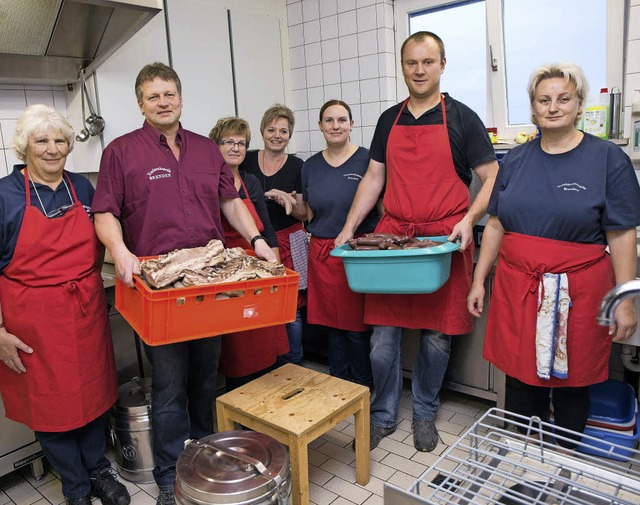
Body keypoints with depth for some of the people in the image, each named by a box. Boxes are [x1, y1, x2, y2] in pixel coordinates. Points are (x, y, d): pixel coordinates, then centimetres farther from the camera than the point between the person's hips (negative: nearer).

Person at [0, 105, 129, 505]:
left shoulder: (83, 187, 5)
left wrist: (88, 285, 8)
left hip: (87, 312, 4)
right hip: (33, 322, -3)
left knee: (94, 393, 14)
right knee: (50, 401, 8)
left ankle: (98, 468, 37)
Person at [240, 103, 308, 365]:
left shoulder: (296, 166, 2)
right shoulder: (246, 161, 4)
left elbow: (303, 214, 4)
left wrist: (288, 201, -18)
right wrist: (267, 195, -6)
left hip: (288, 244, -1)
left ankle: (292, 367, 17)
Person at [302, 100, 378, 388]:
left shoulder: (367, 160, -3)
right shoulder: (311, 166, 10)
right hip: (322, 253, 4)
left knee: (358, 326, 1)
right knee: (332, 325, 13)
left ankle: (364, 389, 21)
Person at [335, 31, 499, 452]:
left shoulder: (461, 118, 2)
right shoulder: (389, 121, 13)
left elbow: (492, 179, 0)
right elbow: (374, 179, 14)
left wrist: (469, 219, -17)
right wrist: (349, 228, 5)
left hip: (444, 240, -2)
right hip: (390, 236, 3)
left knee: (437, 334, 7)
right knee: (383, 334, 4)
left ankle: (425, 414, 29)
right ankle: (384, 416, 23)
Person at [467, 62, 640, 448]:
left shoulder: (607, 159, -3)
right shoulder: (516, 160, 7)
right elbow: (496, 225, 9)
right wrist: (479, 280, 7)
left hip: (576, 294, -3)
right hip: (517, 288, 3)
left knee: (571, 382, 11)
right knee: (521, 378, 10)